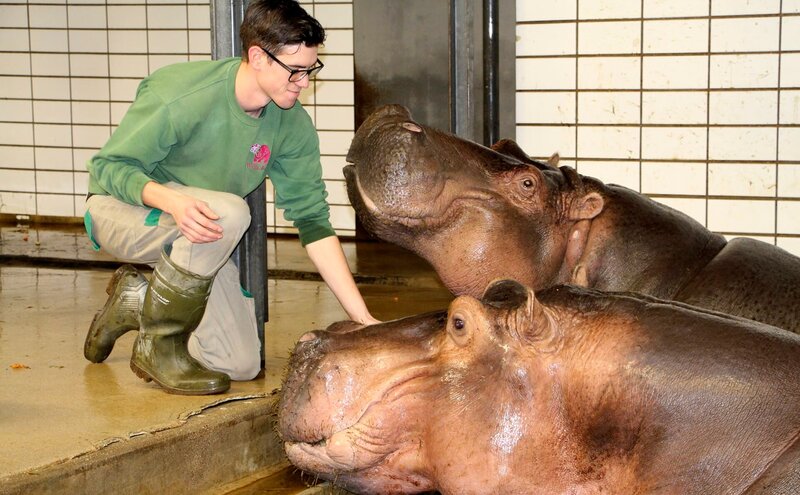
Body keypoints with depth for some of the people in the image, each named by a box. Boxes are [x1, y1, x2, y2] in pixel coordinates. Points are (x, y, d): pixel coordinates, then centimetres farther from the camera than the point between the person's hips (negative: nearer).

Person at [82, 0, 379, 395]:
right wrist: (172, 200, -44)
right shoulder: (180, 94, -29)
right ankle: (158, 347, -16)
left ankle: (135, 301, 21)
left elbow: (313, 220, -10)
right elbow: (107, 167, -22)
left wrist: (364, 320, -16)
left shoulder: (293, 126, -12)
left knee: (242, 366, -1)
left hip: (198, 243, 6)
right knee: (227, 211, -36)